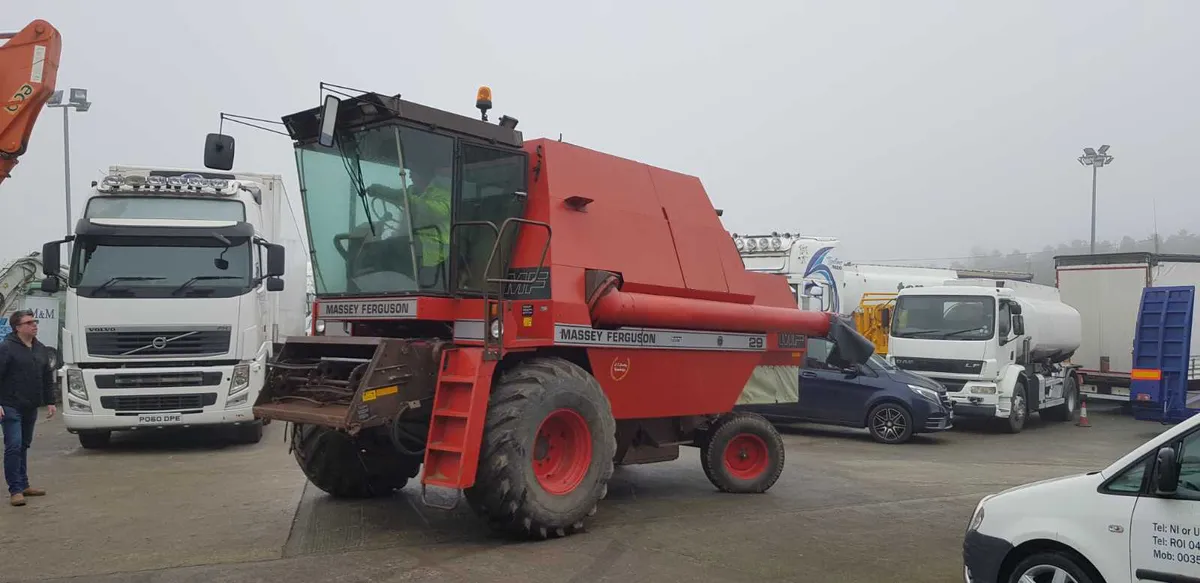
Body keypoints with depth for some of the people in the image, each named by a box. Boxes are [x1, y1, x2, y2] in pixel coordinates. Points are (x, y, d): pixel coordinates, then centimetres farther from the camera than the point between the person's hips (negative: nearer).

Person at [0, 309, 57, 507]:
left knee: (24, 446, 14)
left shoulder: (41, 349, 12)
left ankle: (23, 485, 22)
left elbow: (47, 377, 18)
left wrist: (50, 401, 14)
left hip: (31, 408, 7)